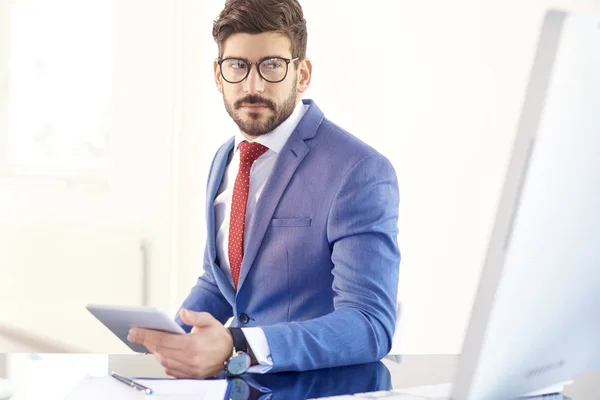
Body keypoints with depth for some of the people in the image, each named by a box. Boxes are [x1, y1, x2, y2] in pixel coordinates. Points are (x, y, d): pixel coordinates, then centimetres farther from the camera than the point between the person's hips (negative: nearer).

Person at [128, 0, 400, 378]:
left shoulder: (359, 173, -14)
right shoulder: (225, 160, 9)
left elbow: (370, 326, -20)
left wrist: (236, 349, -31)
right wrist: (171, 336, -1)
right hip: (242, 376, 5)